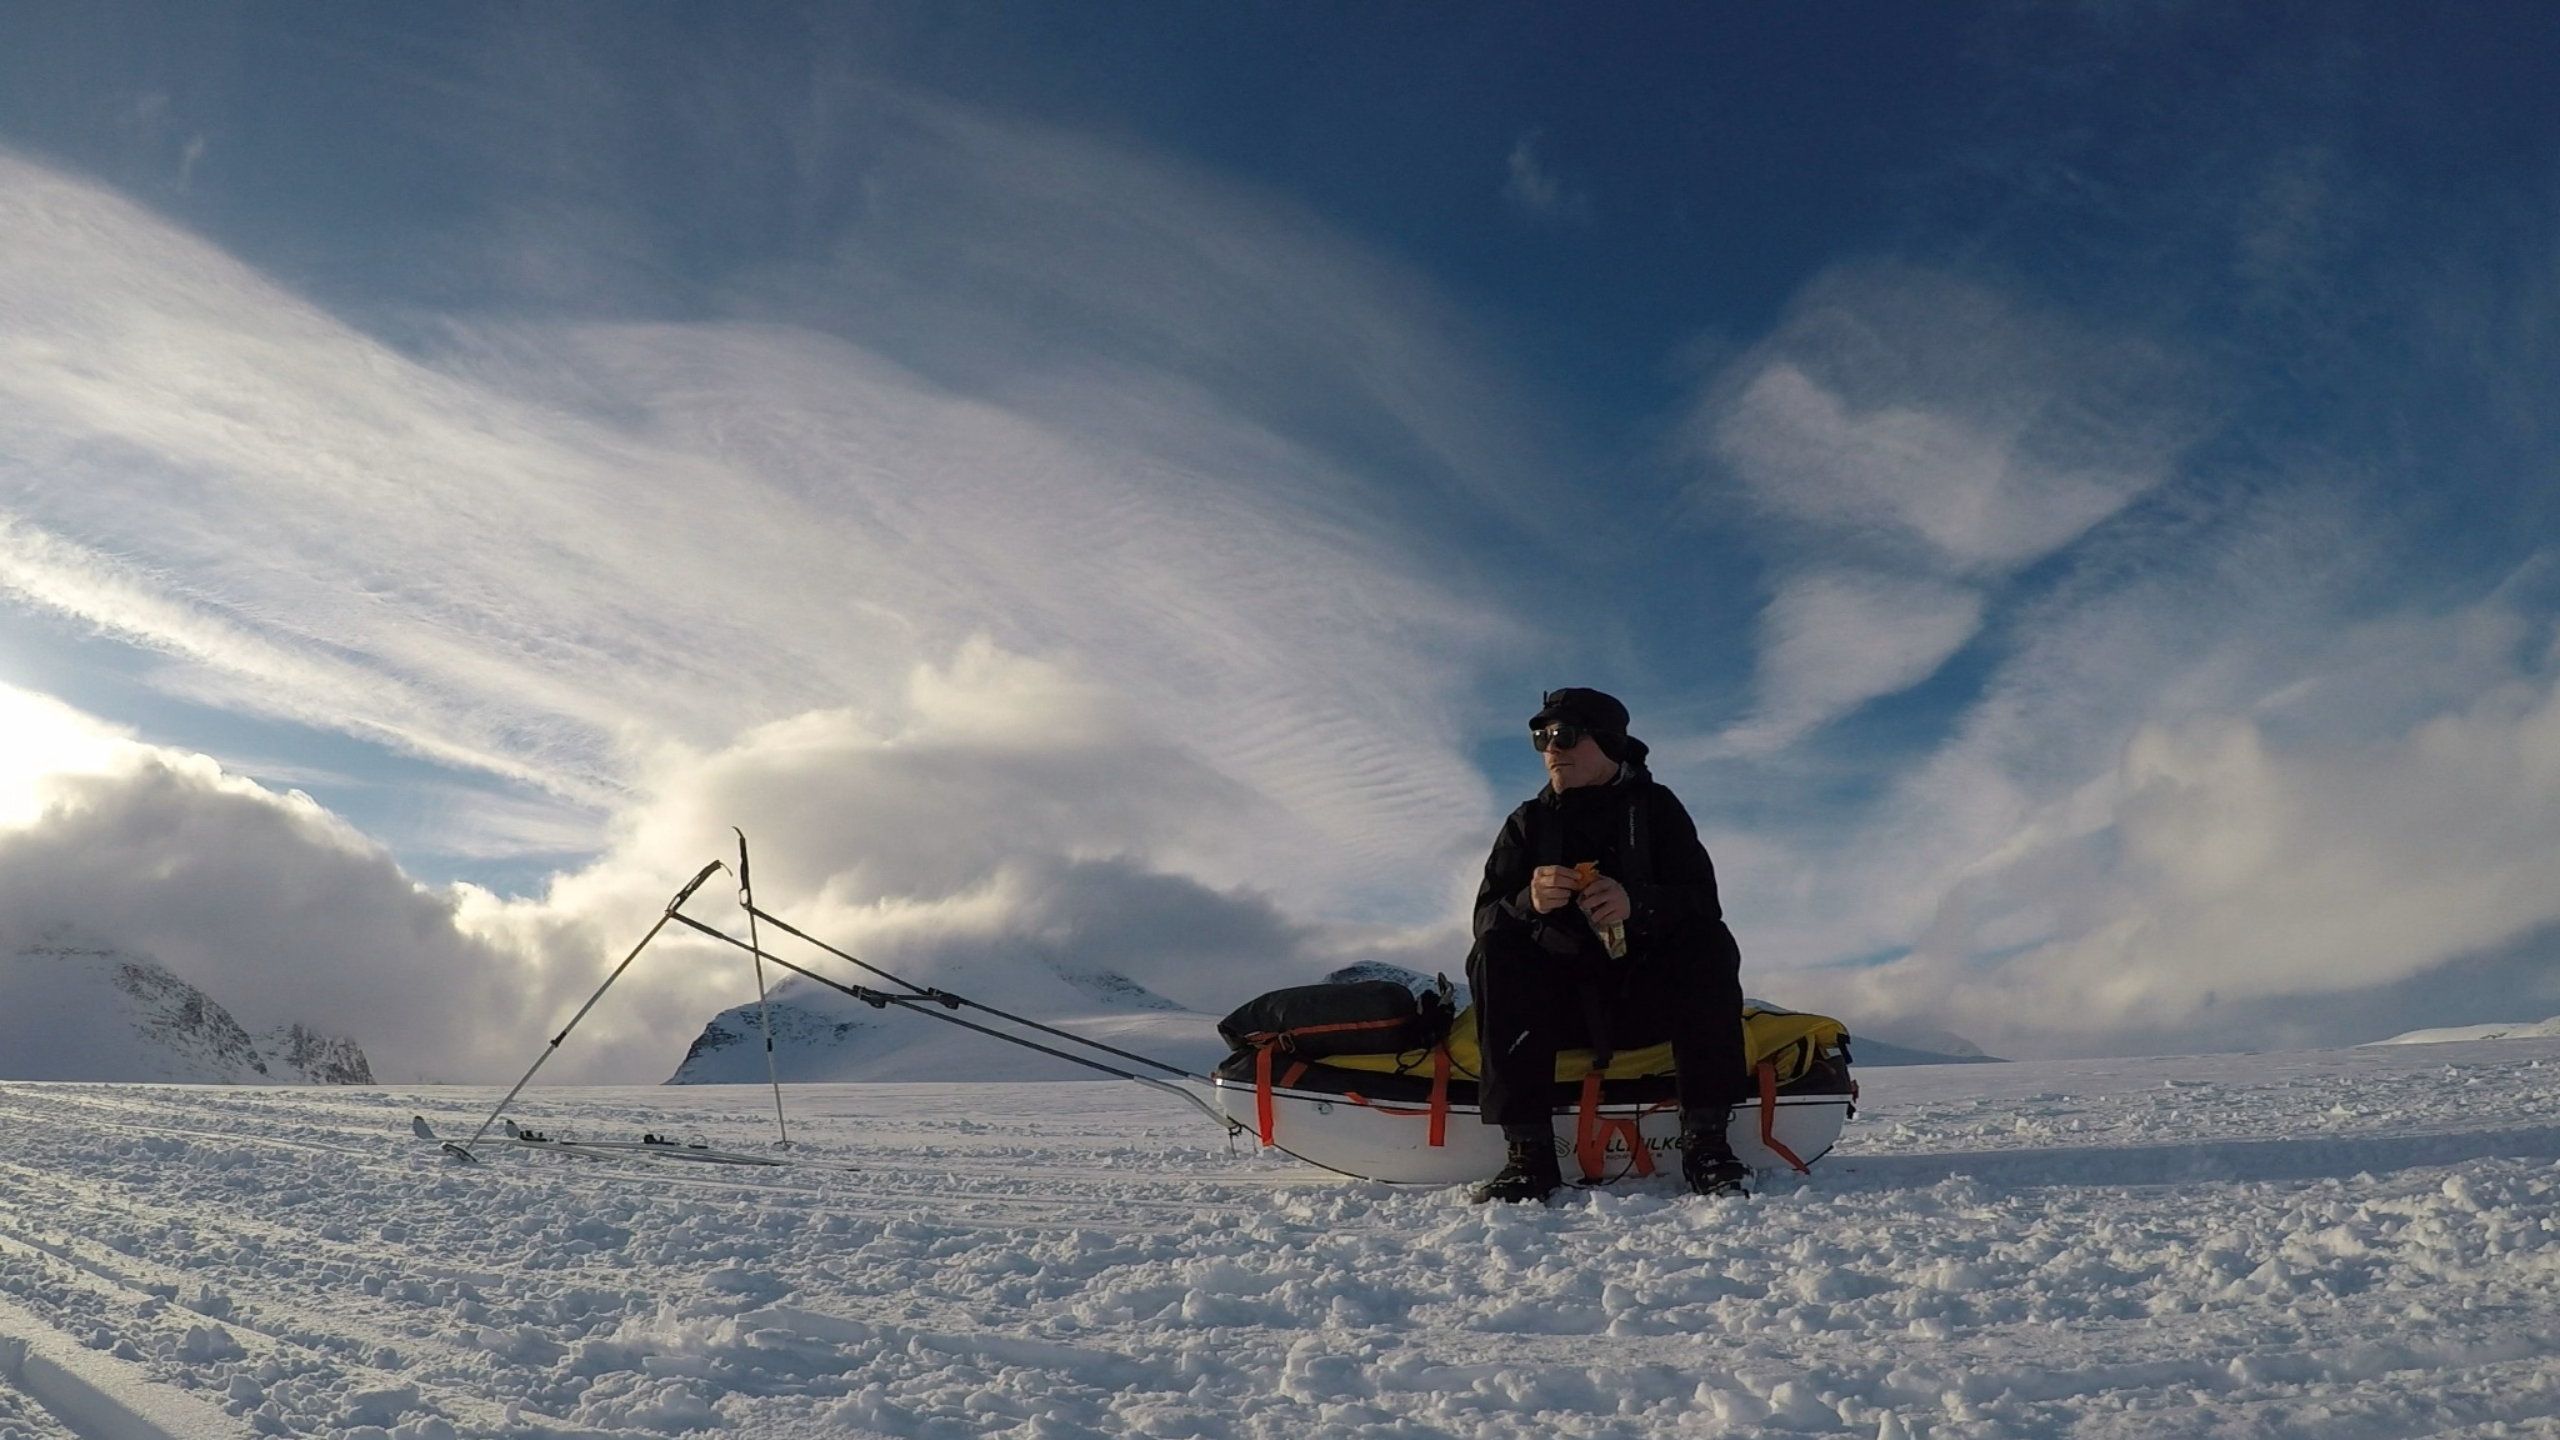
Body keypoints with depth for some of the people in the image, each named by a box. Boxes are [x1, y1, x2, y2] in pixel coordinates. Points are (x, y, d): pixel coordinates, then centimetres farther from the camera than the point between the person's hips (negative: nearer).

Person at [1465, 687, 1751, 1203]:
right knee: (1494, 955, -26)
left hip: (1648, 995, -1)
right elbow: (1485, 918, -3)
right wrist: (1529, 902, -26)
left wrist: (1636, 903, -30)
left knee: (1710, 946, -26)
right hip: (1561, 1000, 1)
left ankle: (1706, 1141, -26)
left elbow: (1703, 900, -9)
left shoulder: (1655, 806, 4)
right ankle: (1528, 1151, -32)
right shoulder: (1529, 822, 8)